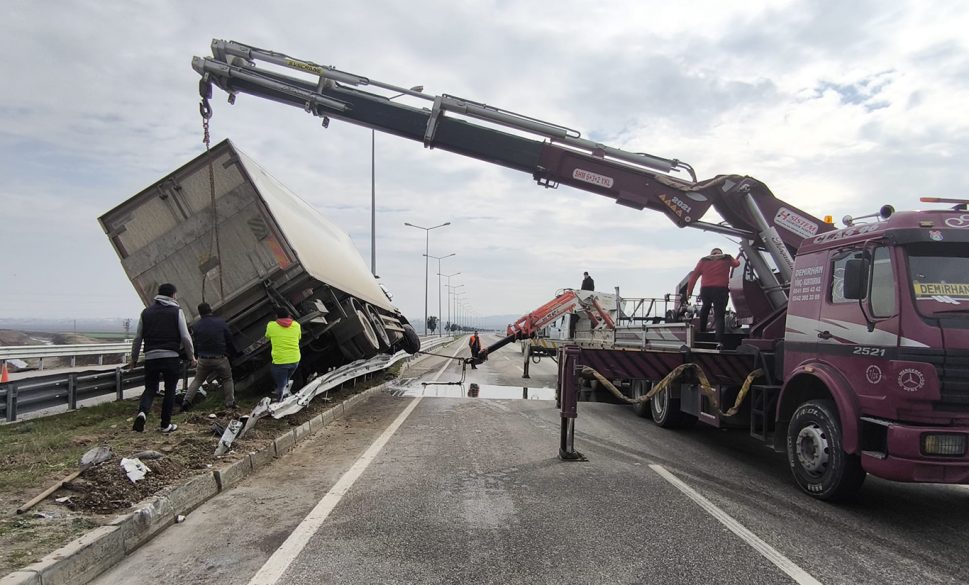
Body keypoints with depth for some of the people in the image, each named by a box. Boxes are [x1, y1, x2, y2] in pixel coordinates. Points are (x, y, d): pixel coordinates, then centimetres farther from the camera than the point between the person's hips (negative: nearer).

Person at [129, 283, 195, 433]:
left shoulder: (146, 312, 11)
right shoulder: (176, 311, 0)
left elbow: (138, 338, 13)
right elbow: (185, 337, -5)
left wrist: (134, 358, 23)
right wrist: (191, 356, 6)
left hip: (150, 357, 3)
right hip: (171, 357, -3)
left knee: (150, 388, 13)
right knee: (170, 390, 10)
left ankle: (142, 412, -16)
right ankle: (166, 425, 12)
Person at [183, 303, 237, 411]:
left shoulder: (197, 326, 1)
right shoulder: (221, 322, -3)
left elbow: (195, 344, 6)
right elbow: (229, 340, 1)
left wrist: (197, 356, 18)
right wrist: (232, 352, 13)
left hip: (203, 359, 2)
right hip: (220, 358, -2)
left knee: (197, 380, 18)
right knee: (227, 380, 13)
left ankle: (186, 401, 8)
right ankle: (230, 403, 8)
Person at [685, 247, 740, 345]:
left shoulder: (704, 260, 13)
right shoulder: (727, 259, 12)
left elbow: (694, 275, 7)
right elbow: (736, 263, 32)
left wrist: (689, 290, 9)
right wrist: (733, 259, 53)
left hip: (705, 290, 2)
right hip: (721, 289, -2)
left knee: (706, 306, 32)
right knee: (719, 315, -4)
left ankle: (702, 329, 34)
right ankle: (719, 340, -19)